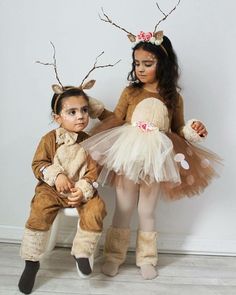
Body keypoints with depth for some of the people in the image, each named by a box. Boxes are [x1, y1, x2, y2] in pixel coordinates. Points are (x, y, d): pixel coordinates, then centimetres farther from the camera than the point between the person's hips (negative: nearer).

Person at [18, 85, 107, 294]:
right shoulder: (49, 139, -5)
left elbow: (92, 173, -5)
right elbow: (38, 164, -3)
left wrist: (82, 191, -22)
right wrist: (56, 175, -20)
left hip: (81, 191, 1)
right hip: (52, 189, -1)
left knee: (95, 209, -25)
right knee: (39, 212, -26)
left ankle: (82, 253, -4)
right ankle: (31, 262, -7)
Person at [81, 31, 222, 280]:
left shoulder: (173, 97, 0)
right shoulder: (130, 92, -2)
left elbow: (177, 130, 7)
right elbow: (114, 121, 1)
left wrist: (192, 130, -12)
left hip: (156, 163, 0)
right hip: (127, 159, 0)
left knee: (147, 212, 14)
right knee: (122, 211, 12)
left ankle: (146, 259, 31)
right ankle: (114, 256, 28)